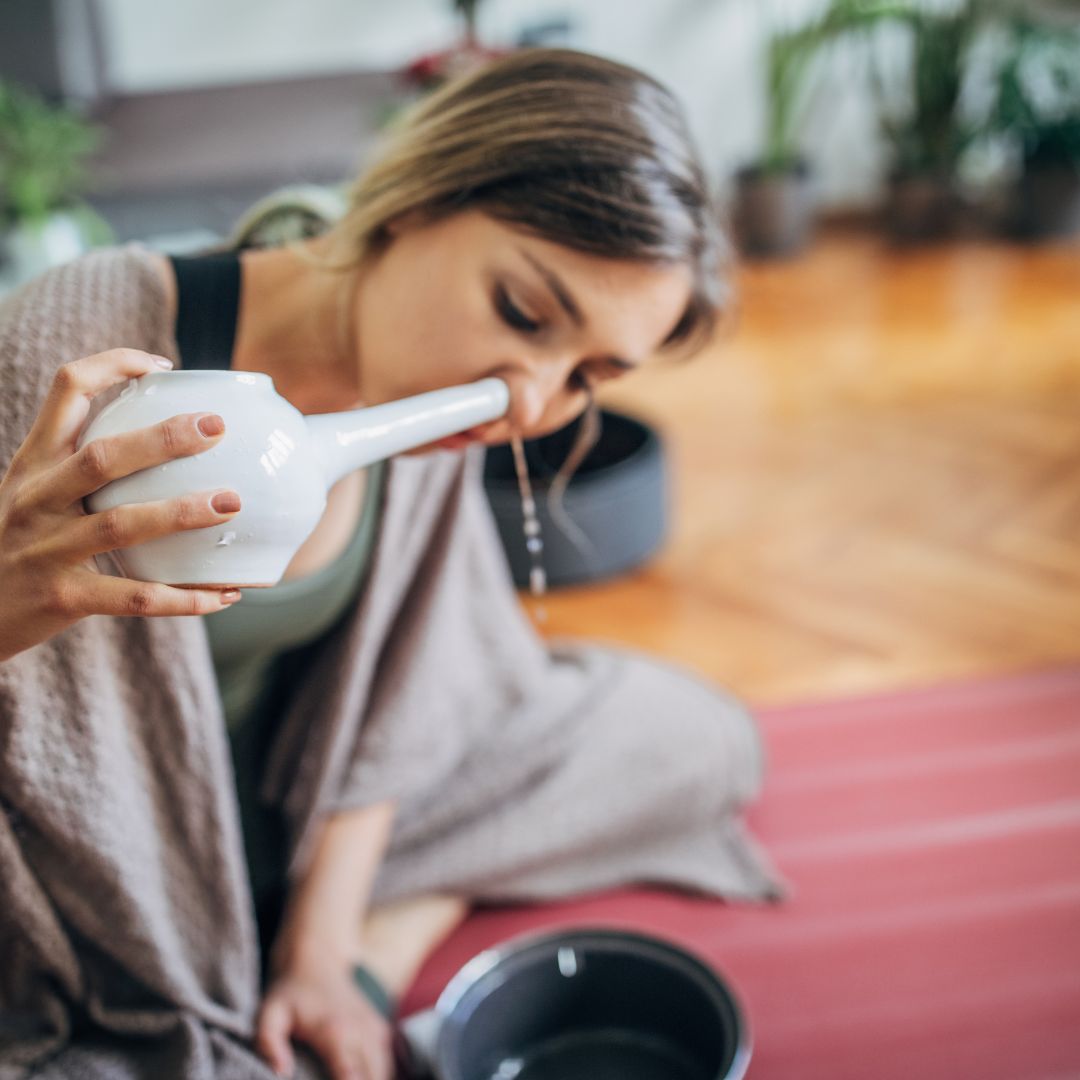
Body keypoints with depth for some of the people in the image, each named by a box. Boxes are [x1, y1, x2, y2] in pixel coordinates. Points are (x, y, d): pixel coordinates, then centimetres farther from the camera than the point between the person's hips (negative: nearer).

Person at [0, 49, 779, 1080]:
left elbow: (391, 682, -1)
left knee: (691, 737, 6)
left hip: (300, 788, 7)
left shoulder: (422, 373, -10)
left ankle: (384, 943, 7)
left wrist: (323, 948, -5)